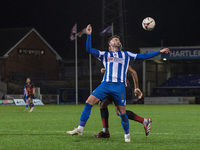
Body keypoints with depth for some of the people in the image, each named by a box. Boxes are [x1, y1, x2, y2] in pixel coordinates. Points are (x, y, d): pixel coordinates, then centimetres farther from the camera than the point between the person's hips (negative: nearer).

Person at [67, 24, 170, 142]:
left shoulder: (126, 55, 20)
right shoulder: (105, 55, 17)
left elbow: (143, 56, 22)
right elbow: (89, 49, 8)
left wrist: (160, 52, 19)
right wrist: (89, 35, 0)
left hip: (119, 86, 0)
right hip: (106, 84, 0)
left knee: (122, 112, -2)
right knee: (89, 103, -13)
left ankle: (127, 134, 19)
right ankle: (80, 129, -7)